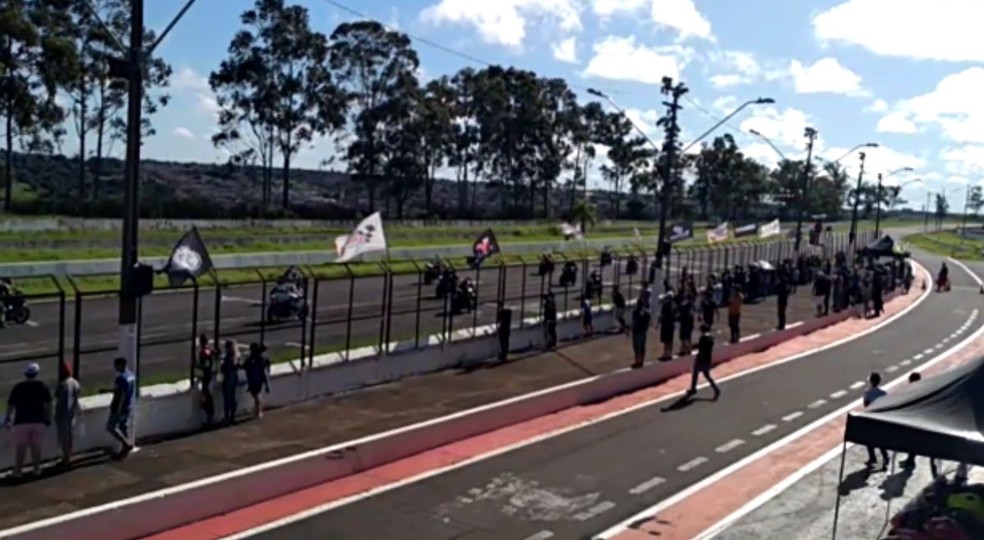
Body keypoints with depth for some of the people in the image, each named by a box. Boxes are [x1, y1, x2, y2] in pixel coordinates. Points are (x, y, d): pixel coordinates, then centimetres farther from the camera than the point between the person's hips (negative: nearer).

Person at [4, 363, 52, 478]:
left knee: (20, 447, 6)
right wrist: (48, 418, 7)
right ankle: (37, 469, 16)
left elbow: (11, 404, -3)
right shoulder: (43, 386, -3)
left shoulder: (18, 387, -7)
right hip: (38, 421, 2)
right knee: (36, 445, 11)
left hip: (22, 421, -2)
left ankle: (17, 471, 9)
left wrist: (7, 418, 8)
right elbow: (47, 404, -3)